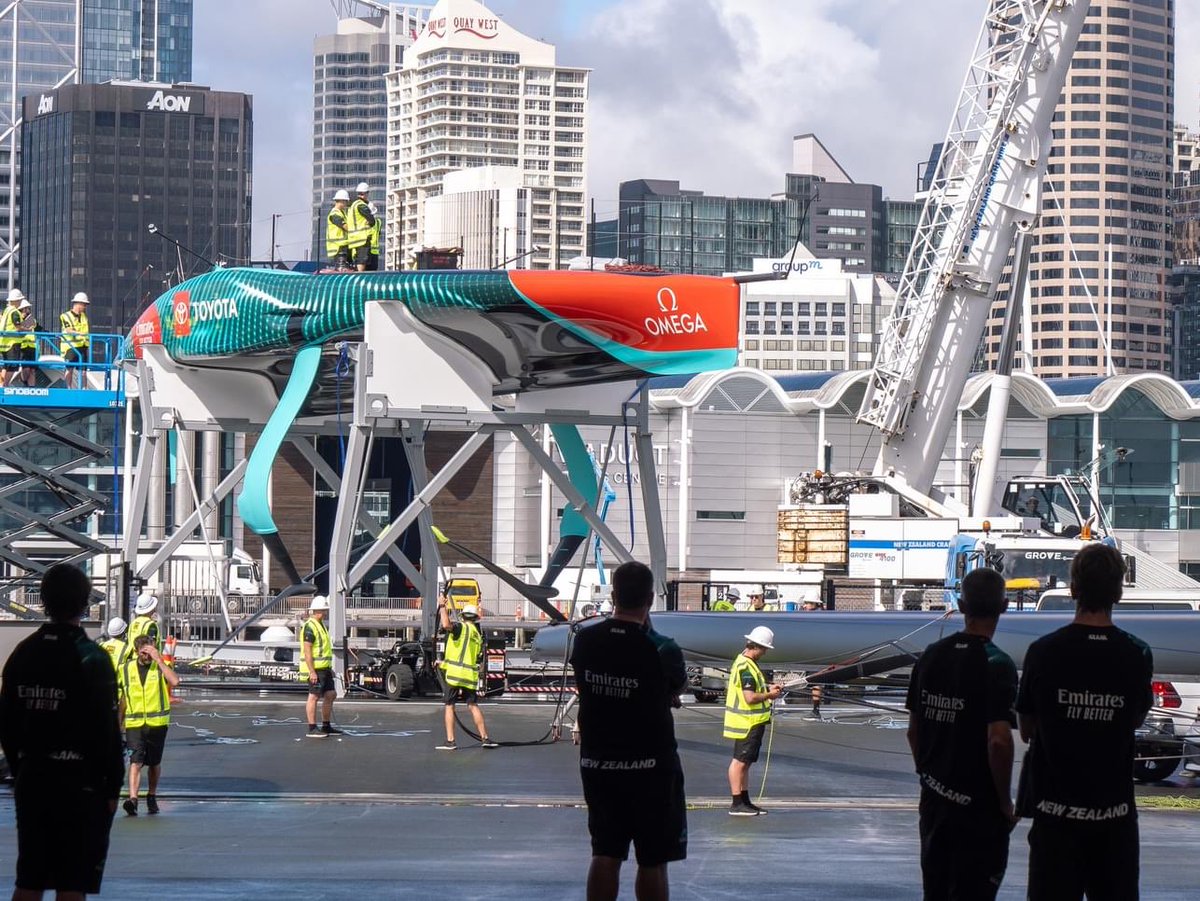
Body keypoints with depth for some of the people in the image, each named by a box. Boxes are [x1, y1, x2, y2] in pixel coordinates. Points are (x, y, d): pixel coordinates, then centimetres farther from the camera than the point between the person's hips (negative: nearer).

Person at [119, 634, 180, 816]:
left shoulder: (160, 666, 0)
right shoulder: (127, 668, 7)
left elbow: (174, 681, -22)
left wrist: (159, 660, -20)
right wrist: (120, 722, 19)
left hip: (157, 723, 0)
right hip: (134, 724, 0)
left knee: (155, 763, 12)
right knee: (136, 760, -15)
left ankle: (152, 797, 30)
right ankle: (133, 799, -26)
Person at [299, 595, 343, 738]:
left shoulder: (320, 625, 18)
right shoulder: (310, 627, -14)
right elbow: (307, 651, -20)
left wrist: (329, 668, 23)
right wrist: (312, 672, -24)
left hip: (324, 668, 10)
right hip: (315, 668, -10)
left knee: (330, 694, 11)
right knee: (314, 696, -6)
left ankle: (326, 726, 19)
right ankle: (312, 729, -2)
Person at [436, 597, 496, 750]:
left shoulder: (461, 627, -3)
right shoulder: (478, 635, 19)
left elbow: (446, 625, -24)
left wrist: (442, 607, -10)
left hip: (454, 673, -5)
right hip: (471, 675, 5)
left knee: (449, 706, 0)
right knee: (473, 705, 11)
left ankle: (450, 741, -5)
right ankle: (484, 738, 7)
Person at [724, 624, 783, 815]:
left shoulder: (743, 662, 13)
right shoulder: (746, 667, -20)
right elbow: (750, 697, -26)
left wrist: (767, 688, 15)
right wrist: (769, 695, -12)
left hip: (750, 722, 11)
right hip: (746, 723, -11)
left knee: (745, 763, 15)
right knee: (740, 762, -6)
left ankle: (745, 801, 22)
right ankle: (737, 804, -4)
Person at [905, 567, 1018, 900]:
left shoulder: (931, 656, 4)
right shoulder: (997, 665, -16)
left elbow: (913, 729, 11)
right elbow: (999, 740, -22)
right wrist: (1006, 802, -12)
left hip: (934, 800, 6)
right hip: (978, 807, -6)